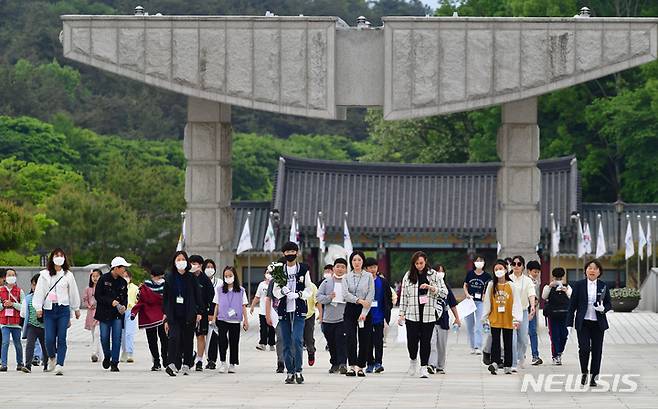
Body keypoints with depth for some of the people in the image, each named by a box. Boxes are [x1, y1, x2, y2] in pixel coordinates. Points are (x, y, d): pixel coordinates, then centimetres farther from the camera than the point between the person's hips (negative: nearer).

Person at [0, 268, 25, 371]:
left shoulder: (20, 291, 3)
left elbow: (23, 307, -2)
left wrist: (12, 304, -14)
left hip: (16, 322, 0)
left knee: (17, 343, 7)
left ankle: (20, 363, 22)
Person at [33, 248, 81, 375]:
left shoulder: (68, 275, 8)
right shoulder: (44, 275, 7)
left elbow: (73, 293, 15)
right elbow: (39, 291, 6)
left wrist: (76, 309, 20)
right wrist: (38, 307, -3)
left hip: (63, 309, 0)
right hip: (49, 310, 0)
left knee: (61, 338, -8)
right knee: (49, 339, -6)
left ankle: (60, 365, -9)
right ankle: (52, 358, 23)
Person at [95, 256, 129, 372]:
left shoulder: (123, 282, 6)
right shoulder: (104, 279, -6)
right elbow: (97, 295, -7)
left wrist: (124, 305, -6)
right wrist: (111, 302, -18)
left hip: (118, 314, 3)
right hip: (105, 313, -3)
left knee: (117, 338, -5)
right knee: (104, 338, 0)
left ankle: (114, 363, 0)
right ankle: (107, 356, 27)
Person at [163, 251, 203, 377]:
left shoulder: (191, 277, 3)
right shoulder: (169, 277, 4)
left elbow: (198, 295, 4)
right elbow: (165, 297, 7)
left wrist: (199, 312, -1)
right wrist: (165, 314, 4)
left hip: (189, 314, 1)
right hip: (174, 315, -1)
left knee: (188, 340, 6)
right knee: (174, 337, -17)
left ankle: (186, 365, 17)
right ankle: (172, 365, -27)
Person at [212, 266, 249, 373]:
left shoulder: (241, 291, 5)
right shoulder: (219, 290, 7)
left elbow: (243, 306, 7)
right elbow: (217, 305, 10)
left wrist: (246, 320, 3)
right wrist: (214, 318, 5)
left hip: (235, 321, 0)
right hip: (222, 320, 0)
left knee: (234, 342, 4)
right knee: (222, 340, -15)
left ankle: (232, 364, 13)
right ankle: (222, 362, -5)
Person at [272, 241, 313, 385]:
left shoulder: (303, 269, 5)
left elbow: (309, 290, 6)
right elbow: (275, 291, 9)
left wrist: (298, 294, -13)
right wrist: (282, 291, -14)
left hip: (298, 310, -2)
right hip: (284, 310, 2)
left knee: (297, 339, -16)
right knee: (286, 343, 3)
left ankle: (298, 370, -9)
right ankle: (290, 372, 10)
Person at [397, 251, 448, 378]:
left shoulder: (433, 275, 5)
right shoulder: (408, 276, 7)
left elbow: (444, 292, 3)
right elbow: (403, 296, 9)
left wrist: (430, 287, -12)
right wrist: (402, 314, 5)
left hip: (429, 314, -1)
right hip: (412, 314, 1)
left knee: (426, 341, -1)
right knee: (412, 341, -3)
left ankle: (424, 367, 8)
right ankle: (413, 360, 26)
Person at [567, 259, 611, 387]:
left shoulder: (603, 286, 6)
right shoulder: (579, 285, 3)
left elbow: (609, 304, 11)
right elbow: (572, 304, 4)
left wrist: (603, 308, -13)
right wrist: (570, 323, -1)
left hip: (598, 324, 2)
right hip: (583, 323, -2)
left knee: (597, 350, 2)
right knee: (584, 348, -11)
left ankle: (593, 376, 13)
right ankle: (584, 373, 11)